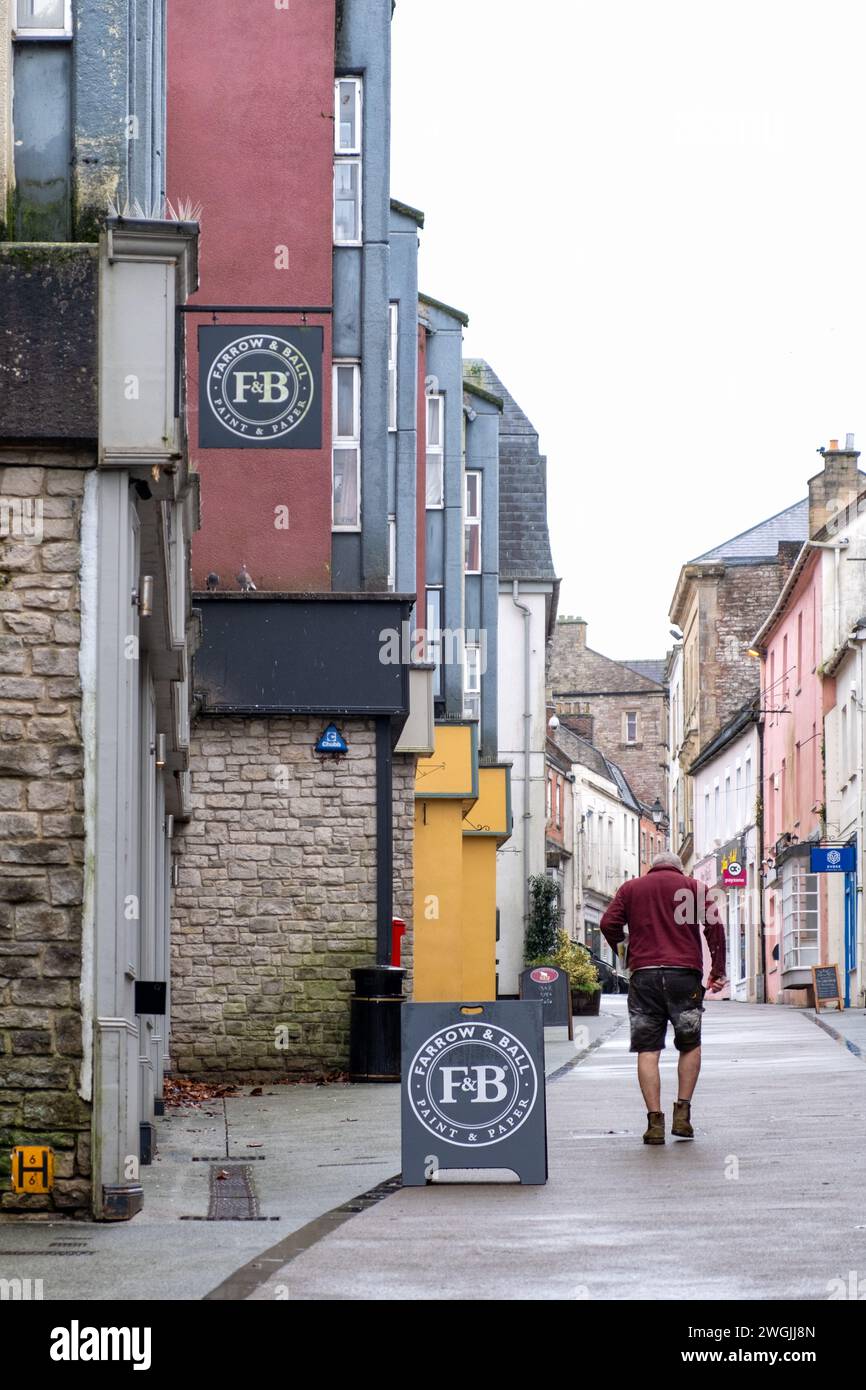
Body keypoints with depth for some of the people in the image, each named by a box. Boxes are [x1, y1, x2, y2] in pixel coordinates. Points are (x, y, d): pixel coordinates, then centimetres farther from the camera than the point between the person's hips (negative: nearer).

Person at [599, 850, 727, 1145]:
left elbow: (608, 924, 5)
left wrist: (623, 954, 19)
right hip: (684, 973, -1)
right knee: (689, 1045, 13)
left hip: (643, 974, 1)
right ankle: (682, 1113, 4)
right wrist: (718, 970, 2)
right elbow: (714, 926, 1)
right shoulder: (693, 887, 13)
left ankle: (654, 1121, -6)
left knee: (647, 1050, 1)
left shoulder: (631, 888, 17)